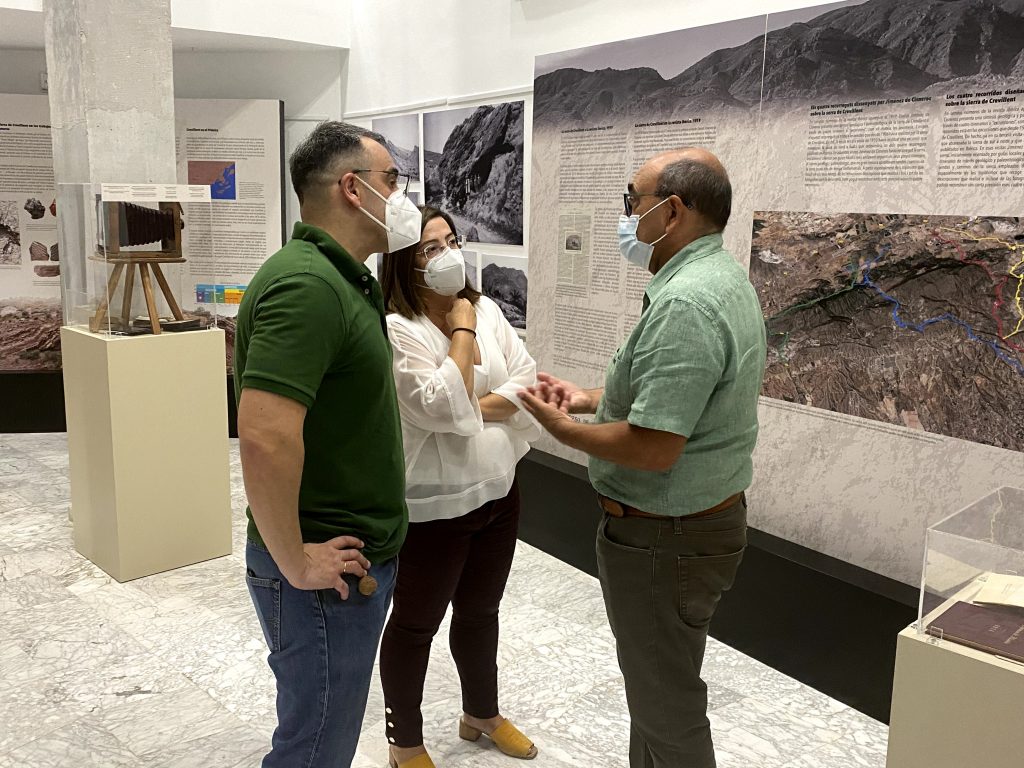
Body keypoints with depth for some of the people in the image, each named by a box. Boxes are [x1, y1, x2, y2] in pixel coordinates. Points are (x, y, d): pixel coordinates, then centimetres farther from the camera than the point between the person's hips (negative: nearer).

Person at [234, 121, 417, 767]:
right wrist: (296, 563, -23)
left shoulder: (343, 278, 9)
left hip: (361, 558, 9)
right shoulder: (307, 285, -23)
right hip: (327, 575, -9)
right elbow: (265, 438, -33)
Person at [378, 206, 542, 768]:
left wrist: (474, 407, -16)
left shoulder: (487, 310, 2)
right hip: (433, 506, -6)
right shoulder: (396, 329, -18)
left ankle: (481, 713, 47)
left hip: (498, 491, 7)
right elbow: (444, 408, -26)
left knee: (481, 611, 24)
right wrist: (461, 331, -19)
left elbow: (528, 385, -2)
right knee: (416, 623, 13)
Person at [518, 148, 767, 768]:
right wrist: (592, 398, 12)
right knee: (656, 684, 26)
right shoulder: (726, 280, 7)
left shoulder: (684, 304, -27)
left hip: (664, 541, -10)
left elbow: (653, 448, -30)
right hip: (710, 515, 10)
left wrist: (561, 427, -15)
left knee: (669, 707, 9)